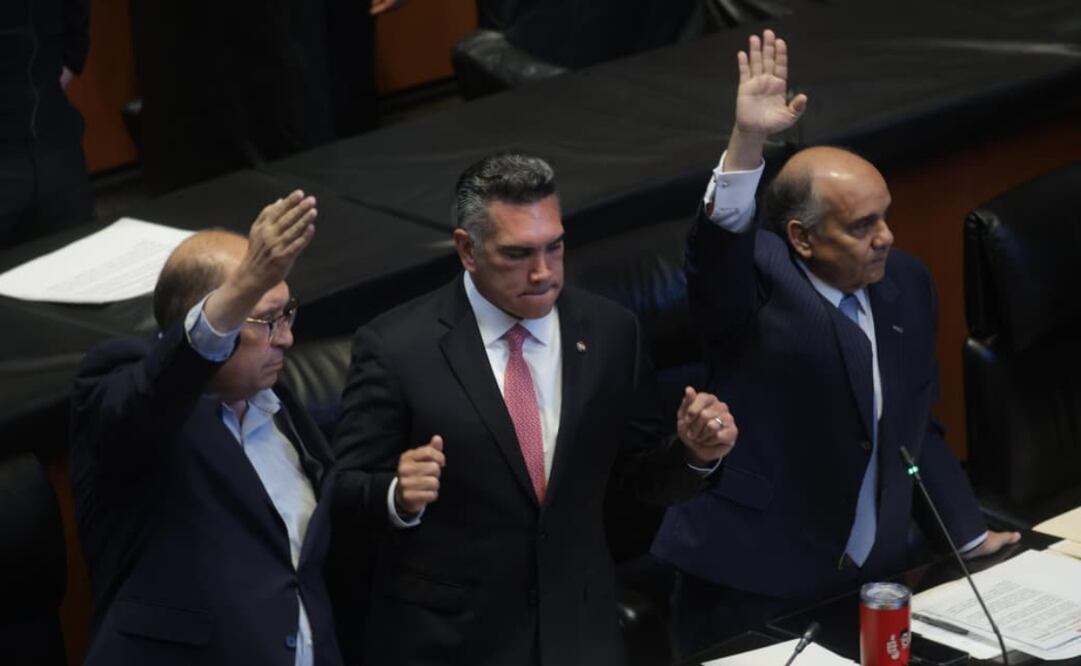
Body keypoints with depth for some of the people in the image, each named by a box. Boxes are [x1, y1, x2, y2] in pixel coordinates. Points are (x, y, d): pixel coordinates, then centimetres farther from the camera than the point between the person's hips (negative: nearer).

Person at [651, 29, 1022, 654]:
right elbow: (716, 253, -38)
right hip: (755, 588, -5)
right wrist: (747, 143, -50)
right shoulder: (760, 278, -14)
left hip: (872, 580, 6)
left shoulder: (907, 283, 4)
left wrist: (974, 536, 16)